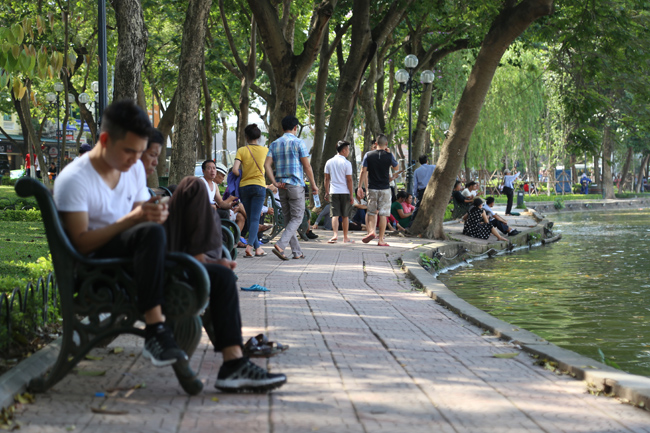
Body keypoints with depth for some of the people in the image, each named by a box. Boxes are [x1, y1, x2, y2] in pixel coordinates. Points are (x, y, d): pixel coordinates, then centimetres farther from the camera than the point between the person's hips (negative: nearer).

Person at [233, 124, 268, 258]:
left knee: (250, 219, 11)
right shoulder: (264, 150, 1)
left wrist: (242, 176, 6)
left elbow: (235, 170, -11)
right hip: (259, 186, -1)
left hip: (244, 186, 1)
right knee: (255, 219, -5)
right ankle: (249, 246, -22)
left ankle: (258, 248, 13)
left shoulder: (241, 150, -3)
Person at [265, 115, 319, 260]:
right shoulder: (298, 143, -5)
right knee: (297, 218, -2)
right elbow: (307, 166, -7)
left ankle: (297, 251, 11)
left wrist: (275, 183, -5)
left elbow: (267, 165, -1)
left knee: (288, 218, 11)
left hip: (282, 187, 5)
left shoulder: (274, 144, 10)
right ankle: (280, 245, -20)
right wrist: (313, 185, 1)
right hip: (296, 185, -5)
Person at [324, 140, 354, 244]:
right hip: (345, 192, -2)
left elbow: (327, 178, 9)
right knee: (345, 216, 7)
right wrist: (351, 195, -3)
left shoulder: (329, 162, 7)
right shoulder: (346, 163, -6)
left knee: (335, 215, -2)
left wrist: (326, 192, 16)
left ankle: (335, 235, -19)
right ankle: (345, 238, 14)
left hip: (333, 192, 3)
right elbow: (349, 180, -7)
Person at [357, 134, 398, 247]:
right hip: (385, 189, -1)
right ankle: (381, 240, 1)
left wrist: (360, 187, 3)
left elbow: (363, 172, -3)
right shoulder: (389, 156, -5)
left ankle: (371, 231, -9)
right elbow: (395, 167, 14)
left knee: (372, 212, 13)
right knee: (383, 214, 1)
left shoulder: (368, 155, -2)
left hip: (372, 188, 1)